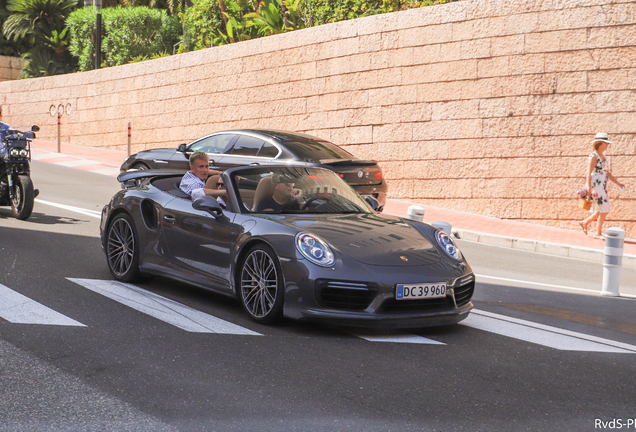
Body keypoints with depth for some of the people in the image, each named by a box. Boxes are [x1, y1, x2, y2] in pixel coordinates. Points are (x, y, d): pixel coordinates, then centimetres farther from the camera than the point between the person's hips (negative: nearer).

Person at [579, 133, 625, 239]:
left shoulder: (603, 157, 16)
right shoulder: (594, 156, -10)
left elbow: (607, 173, 19)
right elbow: (589, 173, -16)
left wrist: (618, 183, 12)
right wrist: (589, 188, -23)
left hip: (602, 187, 9)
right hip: (596, 186, -9)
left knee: (601, 211, 12)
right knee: (604, 210, -8)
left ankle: (584, 222, 26)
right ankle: (598, 233, 0)